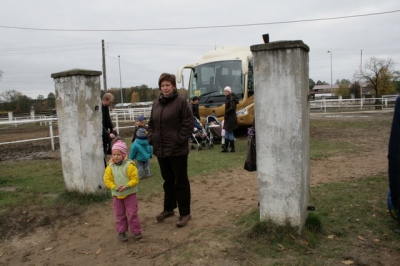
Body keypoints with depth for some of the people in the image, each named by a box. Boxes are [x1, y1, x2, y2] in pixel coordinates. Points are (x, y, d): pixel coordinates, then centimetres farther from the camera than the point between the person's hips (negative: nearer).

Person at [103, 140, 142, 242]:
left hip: (130, 194, -3)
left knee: (132, 213, 2)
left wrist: (126, 186, -25)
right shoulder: (110, 167, -2)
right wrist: (115, 187, -19)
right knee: (119, 214, 12)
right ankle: (121, 232, 26)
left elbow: (135, 179, -13)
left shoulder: (129, 165, -12)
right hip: (117, 195, 3)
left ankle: (136, 231, 17)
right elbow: (107, 180, -4)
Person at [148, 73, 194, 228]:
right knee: (168, 180, 19)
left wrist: (179, 140, -15)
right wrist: (152, 139, 6)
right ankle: (169, 208, 33)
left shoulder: (181, 102, -8)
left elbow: (189, 123, -11)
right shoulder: (156, 104, 12)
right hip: (161, 150, 6)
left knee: (181, 181, 3)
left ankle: (185, 213, 14)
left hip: (177, 150, -6)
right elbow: (151, 124, 19)